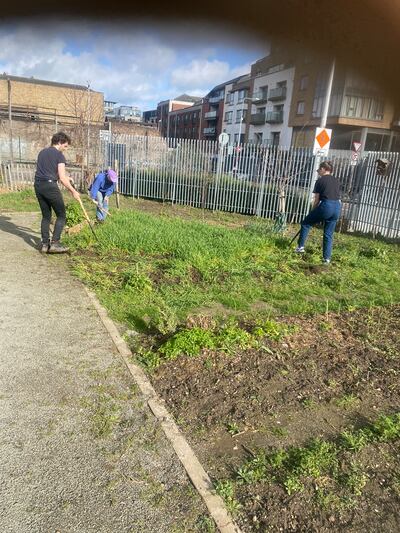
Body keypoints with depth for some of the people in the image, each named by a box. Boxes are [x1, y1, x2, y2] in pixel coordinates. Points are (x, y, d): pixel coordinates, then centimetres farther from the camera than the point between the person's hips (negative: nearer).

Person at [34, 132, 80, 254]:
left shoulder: (42, 152, 19)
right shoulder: (59, 155, -3)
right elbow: (62, 178, -10)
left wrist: (65, 177, 30)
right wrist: (73, 191, -1)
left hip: (38, 185, 7)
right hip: (50, 185, -7)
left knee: (46, 216, 14)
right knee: (61, 215, 3)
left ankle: (44, 244, 10)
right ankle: (55, 243, -5)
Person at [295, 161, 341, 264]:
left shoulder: (320, 180, 3)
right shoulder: (336, 181, 19)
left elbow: (317, 200, 3)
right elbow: (338, 197, 19)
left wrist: (313, 212, 15)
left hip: (326, 205, -6)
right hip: (337, 207, 6)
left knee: (306, 223, 13)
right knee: (329, 234, 12)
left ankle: (300, 247, 13)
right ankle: (327, 258, 12)